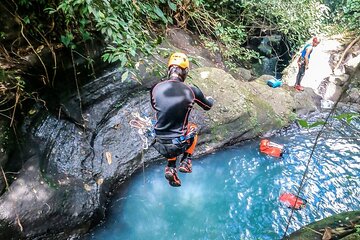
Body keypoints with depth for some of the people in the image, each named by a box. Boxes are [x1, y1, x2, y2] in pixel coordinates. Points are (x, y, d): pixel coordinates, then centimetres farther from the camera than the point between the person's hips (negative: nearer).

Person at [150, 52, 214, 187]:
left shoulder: (155, 88, -6)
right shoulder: (191, 91, -11)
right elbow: (207, 106, 10)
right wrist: (210, 99, 34)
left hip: (160, 144, 2)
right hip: (179, 144, -1)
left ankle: (171, 168, 23)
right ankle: (186, 162, 24)